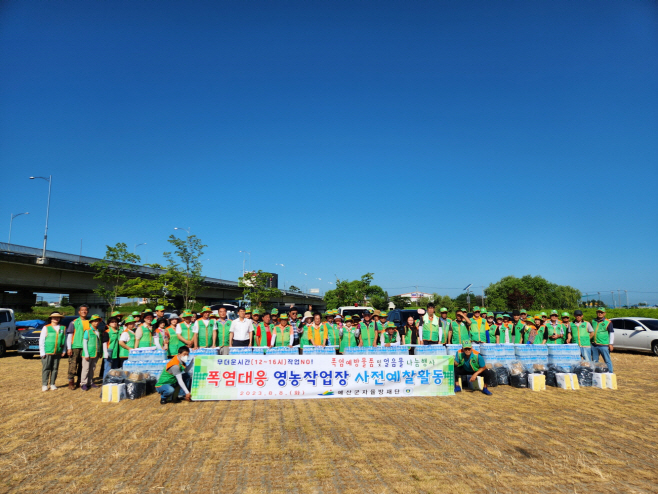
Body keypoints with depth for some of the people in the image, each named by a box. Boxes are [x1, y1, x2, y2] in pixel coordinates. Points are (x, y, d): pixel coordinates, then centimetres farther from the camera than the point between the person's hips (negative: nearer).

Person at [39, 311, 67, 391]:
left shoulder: (63, 328, 9)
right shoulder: (46, 328, 1)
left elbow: (64, 340, 12)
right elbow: (41, 340, 1)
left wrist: (64, 351, 5)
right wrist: (42, 352, -5)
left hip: (58, 353, 3)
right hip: (47, 352, -2)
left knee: (55, 369, 6)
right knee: (46, 369, 0)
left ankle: (52, 384, 16)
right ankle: (44, 385, 9)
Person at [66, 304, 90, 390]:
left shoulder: (89, 323, 10)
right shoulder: (74, 322, 4)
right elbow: (69, 335, 2)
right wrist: (69, 348, -5)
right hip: (75, 347, -3)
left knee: (82, 365, 8)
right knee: (73, 364, -5)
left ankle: (80, 381, 18)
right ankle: (71, 382, 2)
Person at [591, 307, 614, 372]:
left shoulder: (608, 322, -2)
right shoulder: (593, 321, 11)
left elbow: (611, 333, -1)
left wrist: (610, 344, -6)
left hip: (604, 345, -5)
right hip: (594, 345, 5)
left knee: (607, 360, 0)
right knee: (594, 361, 11)